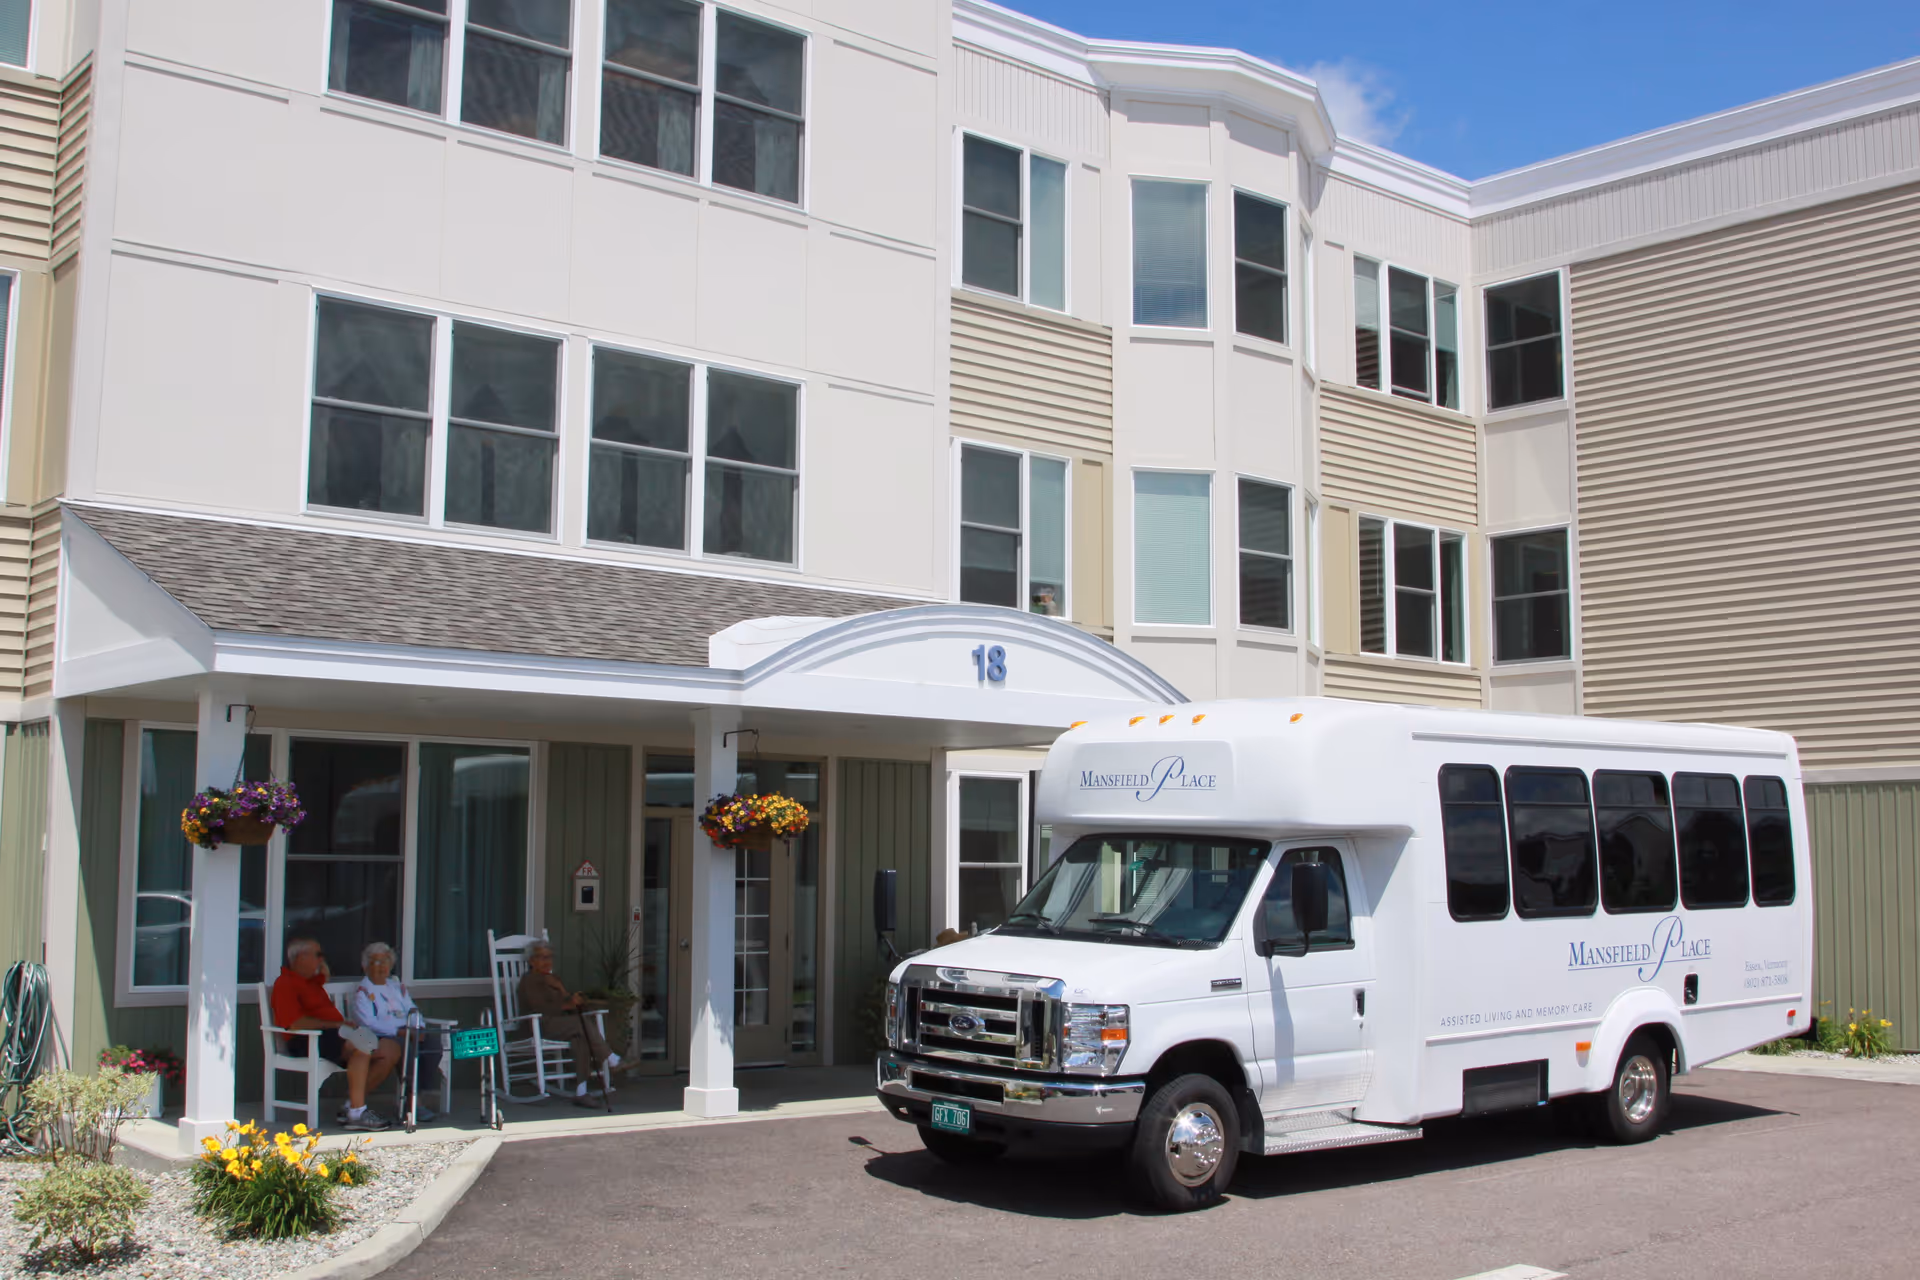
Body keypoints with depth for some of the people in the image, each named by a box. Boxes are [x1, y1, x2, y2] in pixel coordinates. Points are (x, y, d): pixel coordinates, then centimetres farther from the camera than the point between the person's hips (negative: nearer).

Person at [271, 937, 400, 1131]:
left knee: (391, 1050, -3)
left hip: (334, 1032, 10)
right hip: (306, 1042, -10)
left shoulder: (312, 980, 23)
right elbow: (296, 1024, -20)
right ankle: (356, 1113, -33)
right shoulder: (285, 983, -7)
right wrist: (336, 1024, -18)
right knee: (362, 1044, -35)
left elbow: (326, 976, 50)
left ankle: (352, 1104, -4)